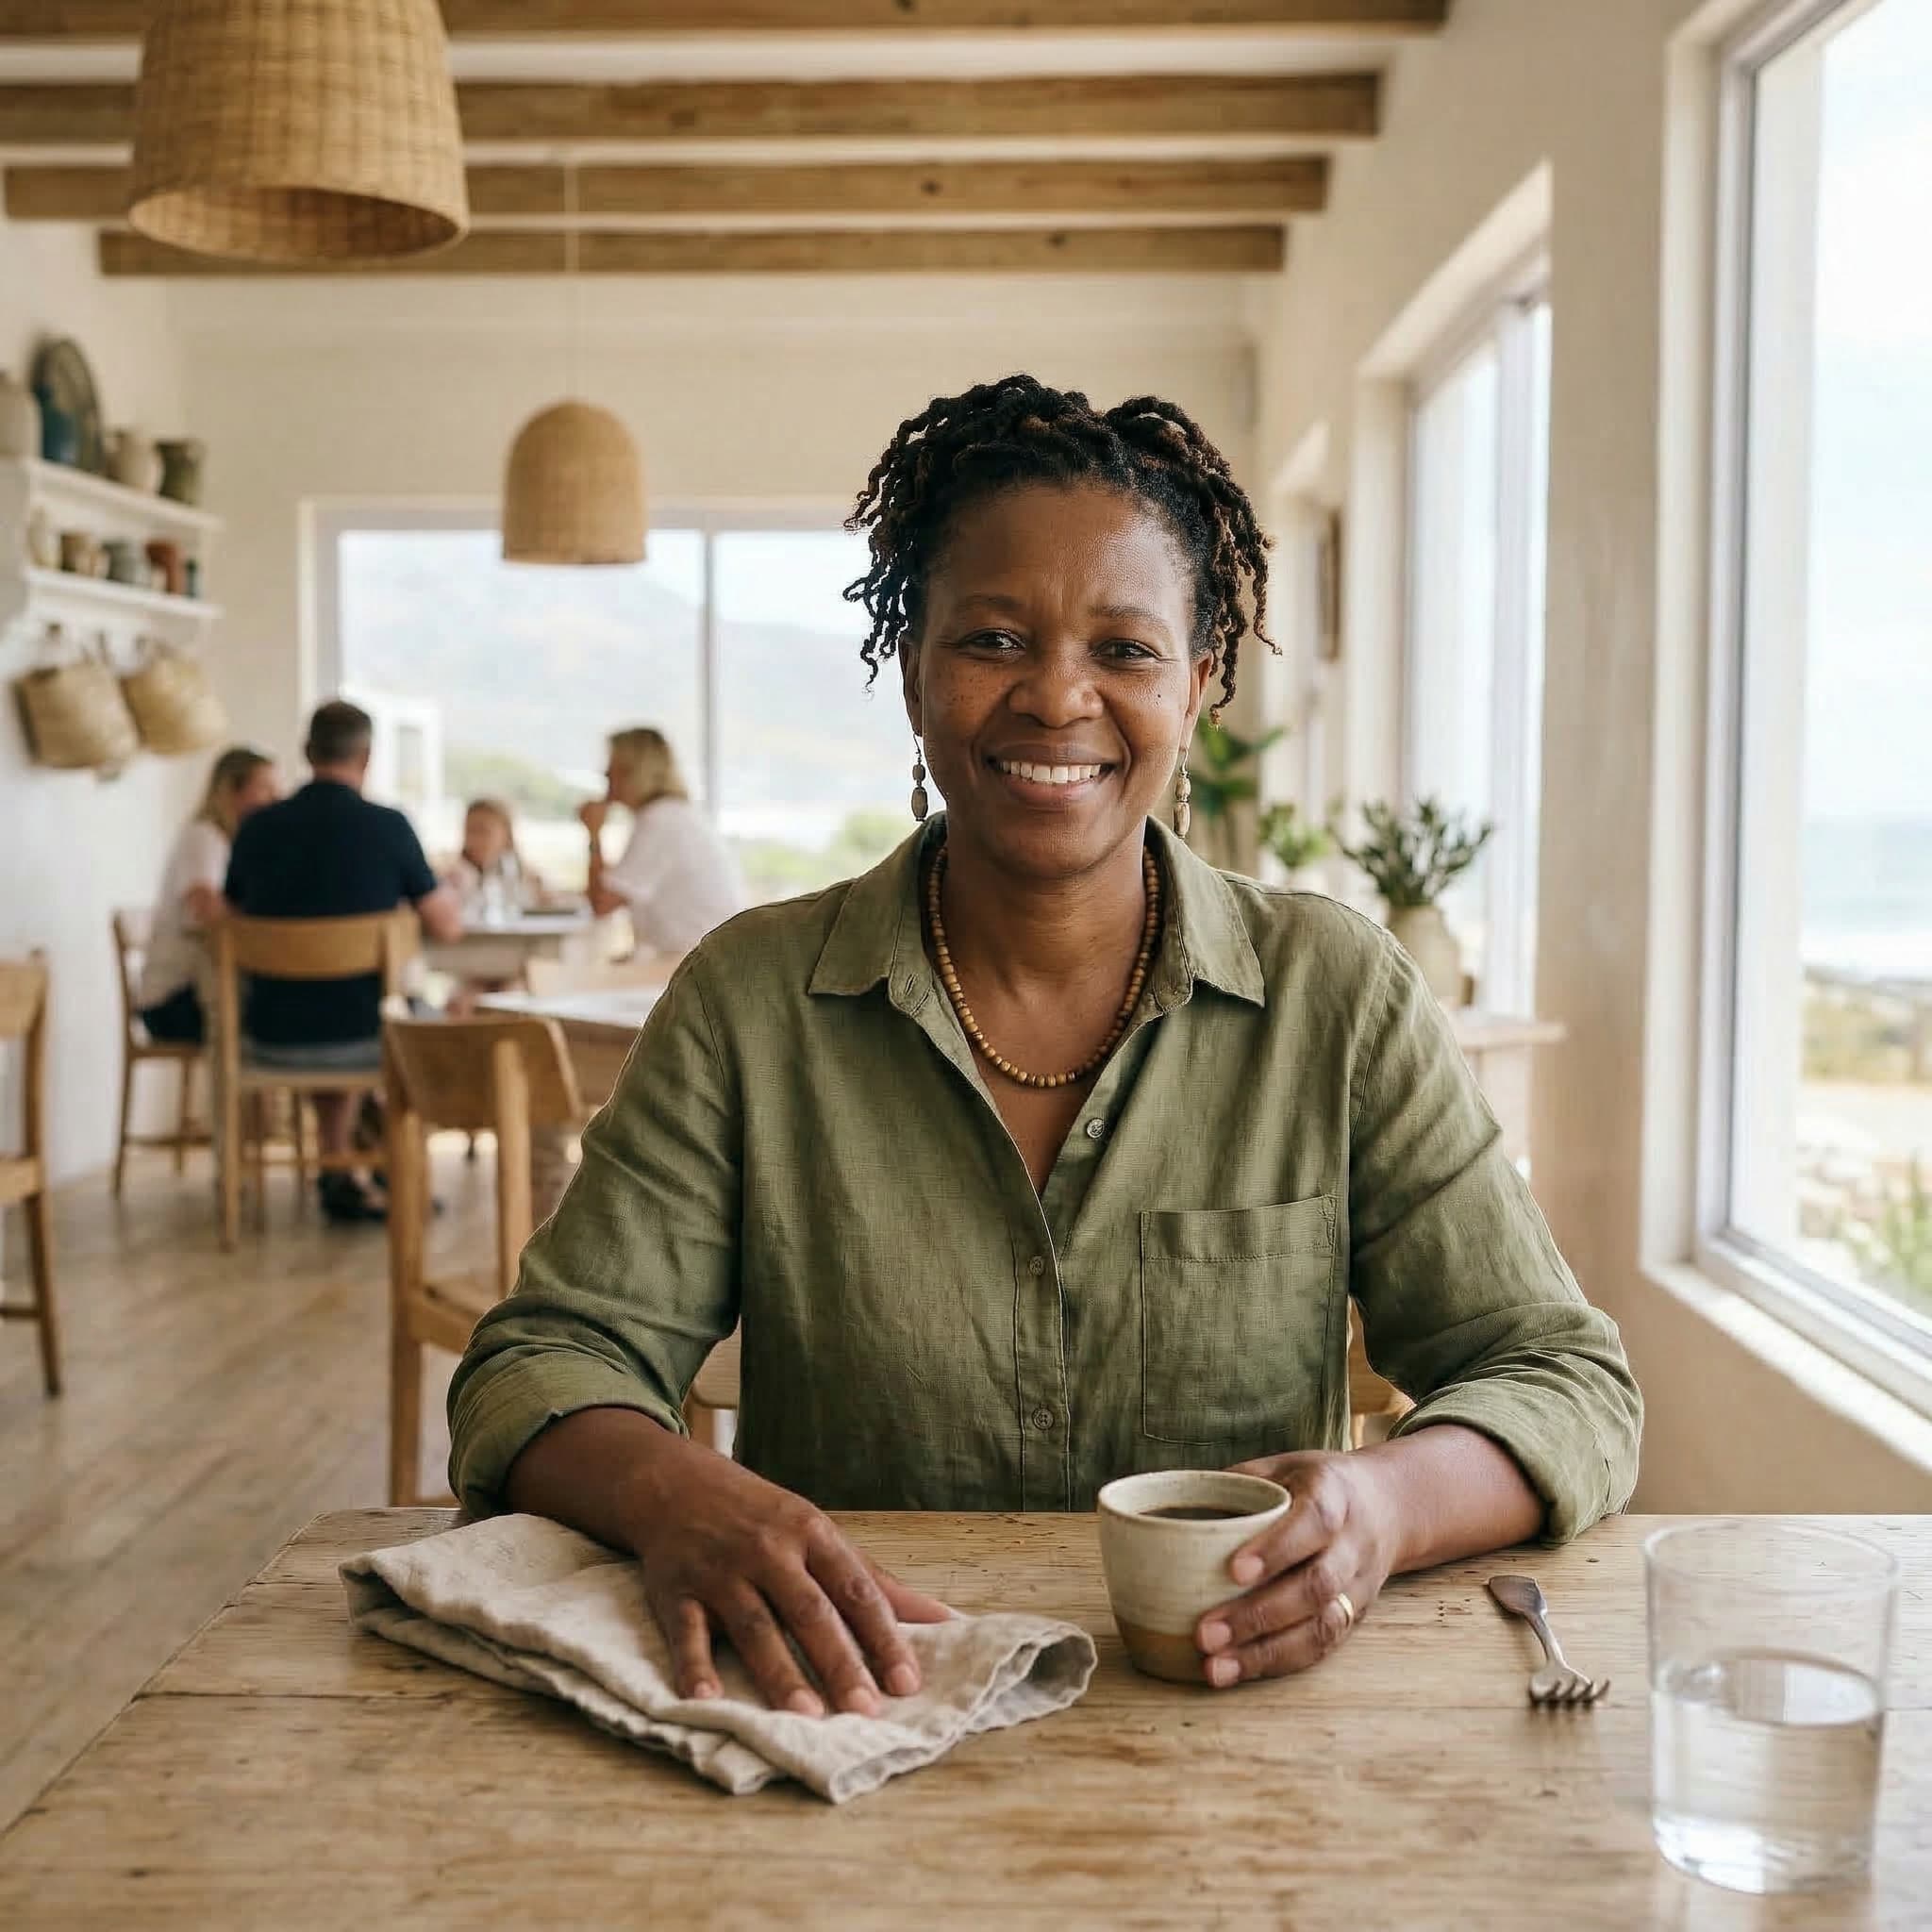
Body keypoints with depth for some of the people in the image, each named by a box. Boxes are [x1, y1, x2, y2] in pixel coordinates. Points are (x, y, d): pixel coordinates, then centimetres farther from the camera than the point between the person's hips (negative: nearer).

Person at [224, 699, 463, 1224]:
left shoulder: (258, 827, -3)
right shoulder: (387, 826, -13)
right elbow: (447, 925, -6)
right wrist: (443, 893, 16)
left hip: (272, 1039, 3)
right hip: (362, 1034, -3)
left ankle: (340, 1177, 36)